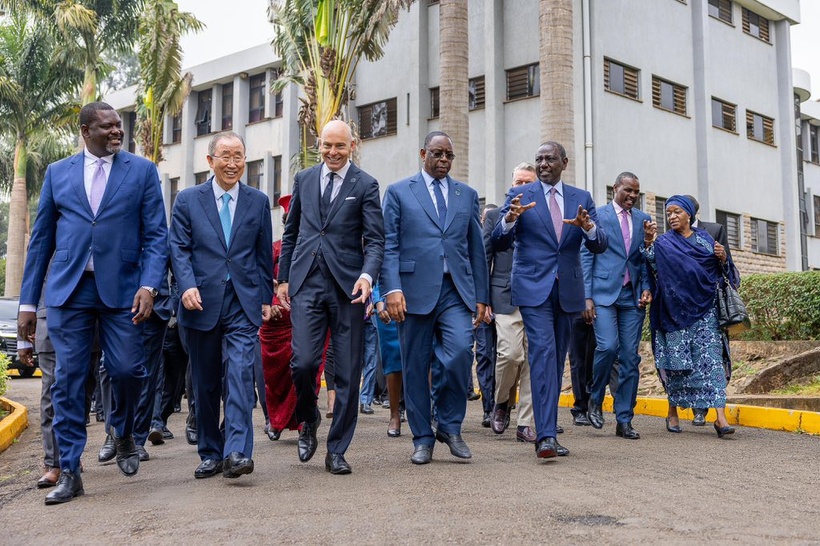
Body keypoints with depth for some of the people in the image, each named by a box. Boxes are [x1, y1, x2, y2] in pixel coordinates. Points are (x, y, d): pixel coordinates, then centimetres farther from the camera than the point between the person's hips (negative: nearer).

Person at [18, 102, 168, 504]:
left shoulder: (142, 170, 6)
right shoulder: (58, 173, 11)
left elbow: (156, 234, 1)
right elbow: (41, 240, 12)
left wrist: (148, 285, -13)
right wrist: (28, 302, 8)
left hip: (121, 288, -1)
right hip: (69, 289, 1)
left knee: (127, 370, -4)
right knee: (68, 379, 1)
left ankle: (122, 432, 29)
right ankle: (69, 472, 11)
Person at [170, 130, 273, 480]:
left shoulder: (258, 201, 10)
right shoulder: (188, 200, 7)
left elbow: (264, 254, 12)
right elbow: (179, 248, 0)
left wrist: (266, 298, 11)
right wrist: (187, 286, -15)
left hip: (243, 304, 0)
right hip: (202, 303, 1)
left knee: (240, 374, -15)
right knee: (205, 383, 8)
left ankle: (237, 453, -18)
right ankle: (209, 454, 20)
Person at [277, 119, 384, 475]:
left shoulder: (365, 185, 3)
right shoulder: (303, 179, 13)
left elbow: (375, 240, -3)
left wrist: (367, 275, -20)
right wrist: (283, 278, 15)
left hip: (346, 285, -2)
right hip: (306, 282, 2)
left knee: (347, 373, 1)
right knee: (303, 361, -11)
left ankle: (336, 451, 12)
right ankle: (308, 422, 20)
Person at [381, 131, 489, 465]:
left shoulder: (467, 195, 17)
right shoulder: (398, 192, 8)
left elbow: (476, 248, 16)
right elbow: (388, 246, 1)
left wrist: (481, 297, 10)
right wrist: (392, 289, -12)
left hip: (456, 290, 2)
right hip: (415, 290, -1)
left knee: (460, 351, -18)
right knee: (416, 368, 3)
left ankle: (449, 425, 3)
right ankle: (423, 439, 16)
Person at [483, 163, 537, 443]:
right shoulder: (495, 216, 10)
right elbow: (484, 259, 7)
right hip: (506, 298, -2)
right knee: (510, 353, -15)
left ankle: (526, 423, 8)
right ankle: (501, 403, 13)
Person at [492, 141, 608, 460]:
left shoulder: (582, 199, 11)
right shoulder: (519, 195, 4)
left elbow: (599, 246, 3)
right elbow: (499, 243, -3)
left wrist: (588, 226, -19)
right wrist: (510, 218, -24)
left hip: (568, 290, 4)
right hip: (534, 288, -4)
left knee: (557, 360, 9)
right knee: (543, 353, -18)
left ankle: (546, 429, 20)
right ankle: (546, 436, -22)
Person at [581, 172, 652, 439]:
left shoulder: (643, 220, 15)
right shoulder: (597, 216, 3)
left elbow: (646, 259, 18)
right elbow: (585, 256, 0)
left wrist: (646, 287, 1)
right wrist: (587, 296, -7)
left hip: (633, 296, 4)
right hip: (604, 293, -4)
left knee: (630, 357, 1)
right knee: (608, 347, -19)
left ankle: (624, 420, 8)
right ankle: (595, 399, 8)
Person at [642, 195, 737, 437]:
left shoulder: (705, 238, 13)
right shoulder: (663, 242, 8)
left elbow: (721, 272, 16)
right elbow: (653, 264, -10)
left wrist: (723, 258, -4)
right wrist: (648, 242, -23)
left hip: (704, 309, 1)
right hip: (675, 310, -1)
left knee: (710, 358, -8)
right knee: (676, 361, 2)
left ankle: (720, 416, -14)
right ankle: (673, 412, 18)